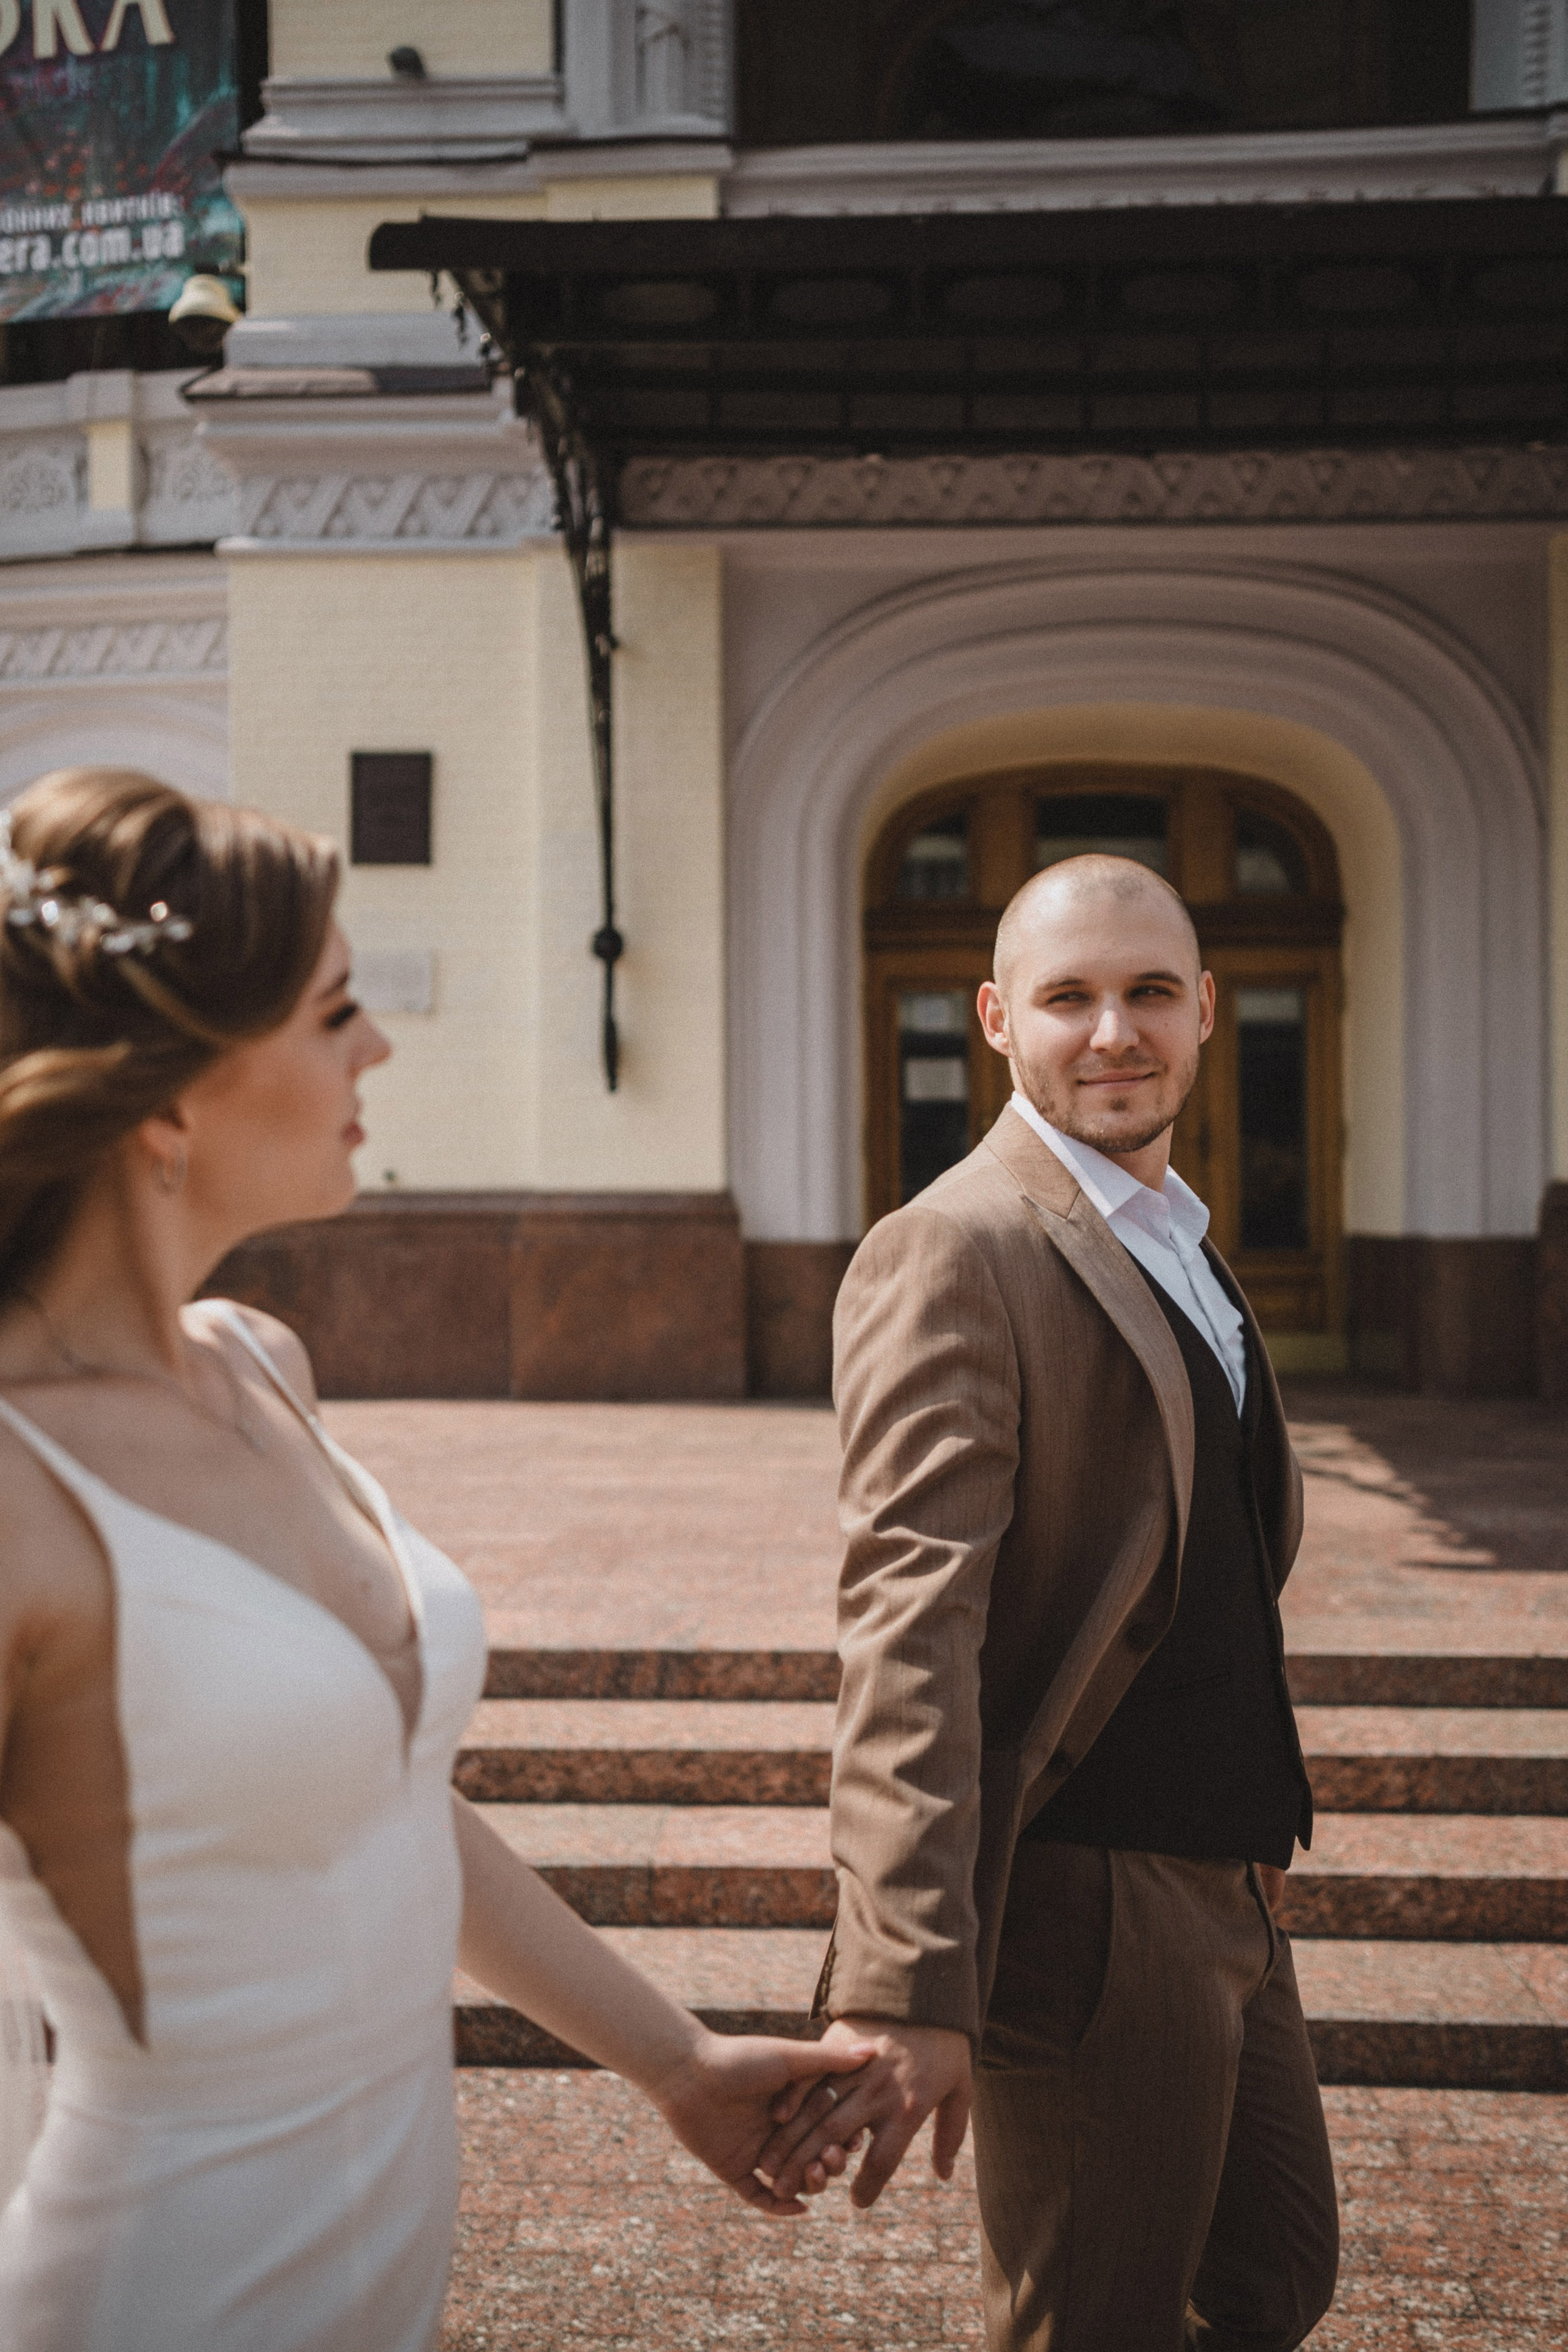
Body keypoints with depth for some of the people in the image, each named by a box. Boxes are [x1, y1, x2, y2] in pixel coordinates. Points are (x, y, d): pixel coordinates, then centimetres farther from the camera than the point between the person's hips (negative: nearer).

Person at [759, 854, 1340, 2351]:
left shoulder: (1174, 1242, 12)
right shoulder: (955, 1255, -18)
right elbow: (907, 1623, -27)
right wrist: (906, 1992, -32)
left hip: (1223, 1887, 9)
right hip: (1091, 1916, -9)